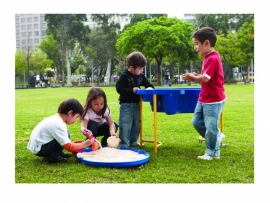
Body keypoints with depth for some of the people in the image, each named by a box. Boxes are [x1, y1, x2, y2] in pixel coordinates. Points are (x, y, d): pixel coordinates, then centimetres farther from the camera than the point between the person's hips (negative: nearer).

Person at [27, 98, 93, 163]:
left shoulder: (55, 118, 7)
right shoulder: (58, 124, -22)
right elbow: (68, 146, -21)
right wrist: (85, 144, -12)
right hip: (38, 149, -10)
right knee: (66, 135, -17)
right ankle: (51, 156, -6)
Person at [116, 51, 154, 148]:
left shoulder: (141, 76, 5)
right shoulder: (124, 76, -12)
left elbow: (148, 84, 17)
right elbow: (119, 88, -17)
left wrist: (150, 88, -7)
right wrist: (131, 90, -22)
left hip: (136, 104, 7)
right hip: (126, 104, -6)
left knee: (137, 124, 13)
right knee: (126, 124, -6)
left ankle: (133, 141, 27)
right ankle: (123, 143, 3)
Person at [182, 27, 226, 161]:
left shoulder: (213, 58, -21)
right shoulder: (208, 58, 10)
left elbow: (205, 78, -25)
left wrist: (193, 77, -8)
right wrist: (196, 76, 0)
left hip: (214, 100, -10)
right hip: (204, 99, 10)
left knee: (210, 127, 1)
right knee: (196, 122, 16)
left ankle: (213, 153, 17)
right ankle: (217, 136, 31)